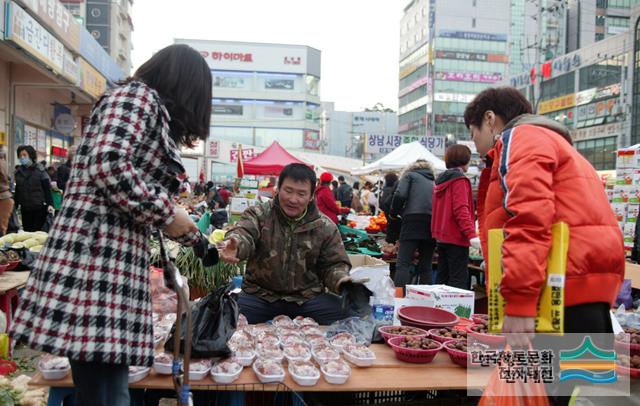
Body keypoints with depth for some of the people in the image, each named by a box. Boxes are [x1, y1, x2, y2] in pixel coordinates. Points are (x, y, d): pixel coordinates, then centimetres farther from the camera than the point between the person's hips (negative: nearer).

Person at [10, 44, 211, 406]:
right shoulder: (139, 96, -3)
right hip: (96, 253, -10)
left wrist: (196, 237, 39)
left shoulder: (152, 111, 24)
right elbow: (108, 164, -20)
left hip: (115, 257, 10)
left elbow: (147, 197, 29)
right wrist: (167, 215, -10)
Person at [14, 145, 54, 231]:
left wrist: (50, 204, -17)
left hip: (39, 208, -4)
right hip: (25, 208, 5)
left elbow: (47, 188, -7)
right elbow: (17, 190, 15)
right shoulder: (18, 172, 8)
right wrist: (15, 206, 11)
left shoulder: (39, 170, -4)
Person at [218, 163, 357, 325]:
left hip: (308, 298, 1)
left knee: (346, 315, -24)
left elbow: (333, 265, 6)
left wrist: (342, 281, -18)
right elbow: (243, 234, -19)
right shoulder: (258, 215, 0)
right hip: (260, 295, 0)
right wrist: (234, 245, -45)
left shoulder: (325, 227, 4)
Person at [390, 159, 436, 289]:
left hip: (414, 219, -4)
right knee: (426, 266, 9)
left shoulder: (410, 175, 15)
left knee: (403, 263, -8)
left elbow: (400, 195, -2)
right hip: (433, 222, 5)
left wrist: (394, 212, 12)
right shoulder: (433, 182, 28)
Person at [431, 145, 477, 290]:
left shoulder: (440, 180, 14)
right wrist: (471, 234, -26)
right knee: (458, 280, -7)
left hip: (441, 237, 9)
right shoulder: (460, 180, -11)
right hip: (456, 238, -8)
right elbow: (461, 209, -21)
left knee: (442, 277, 13)